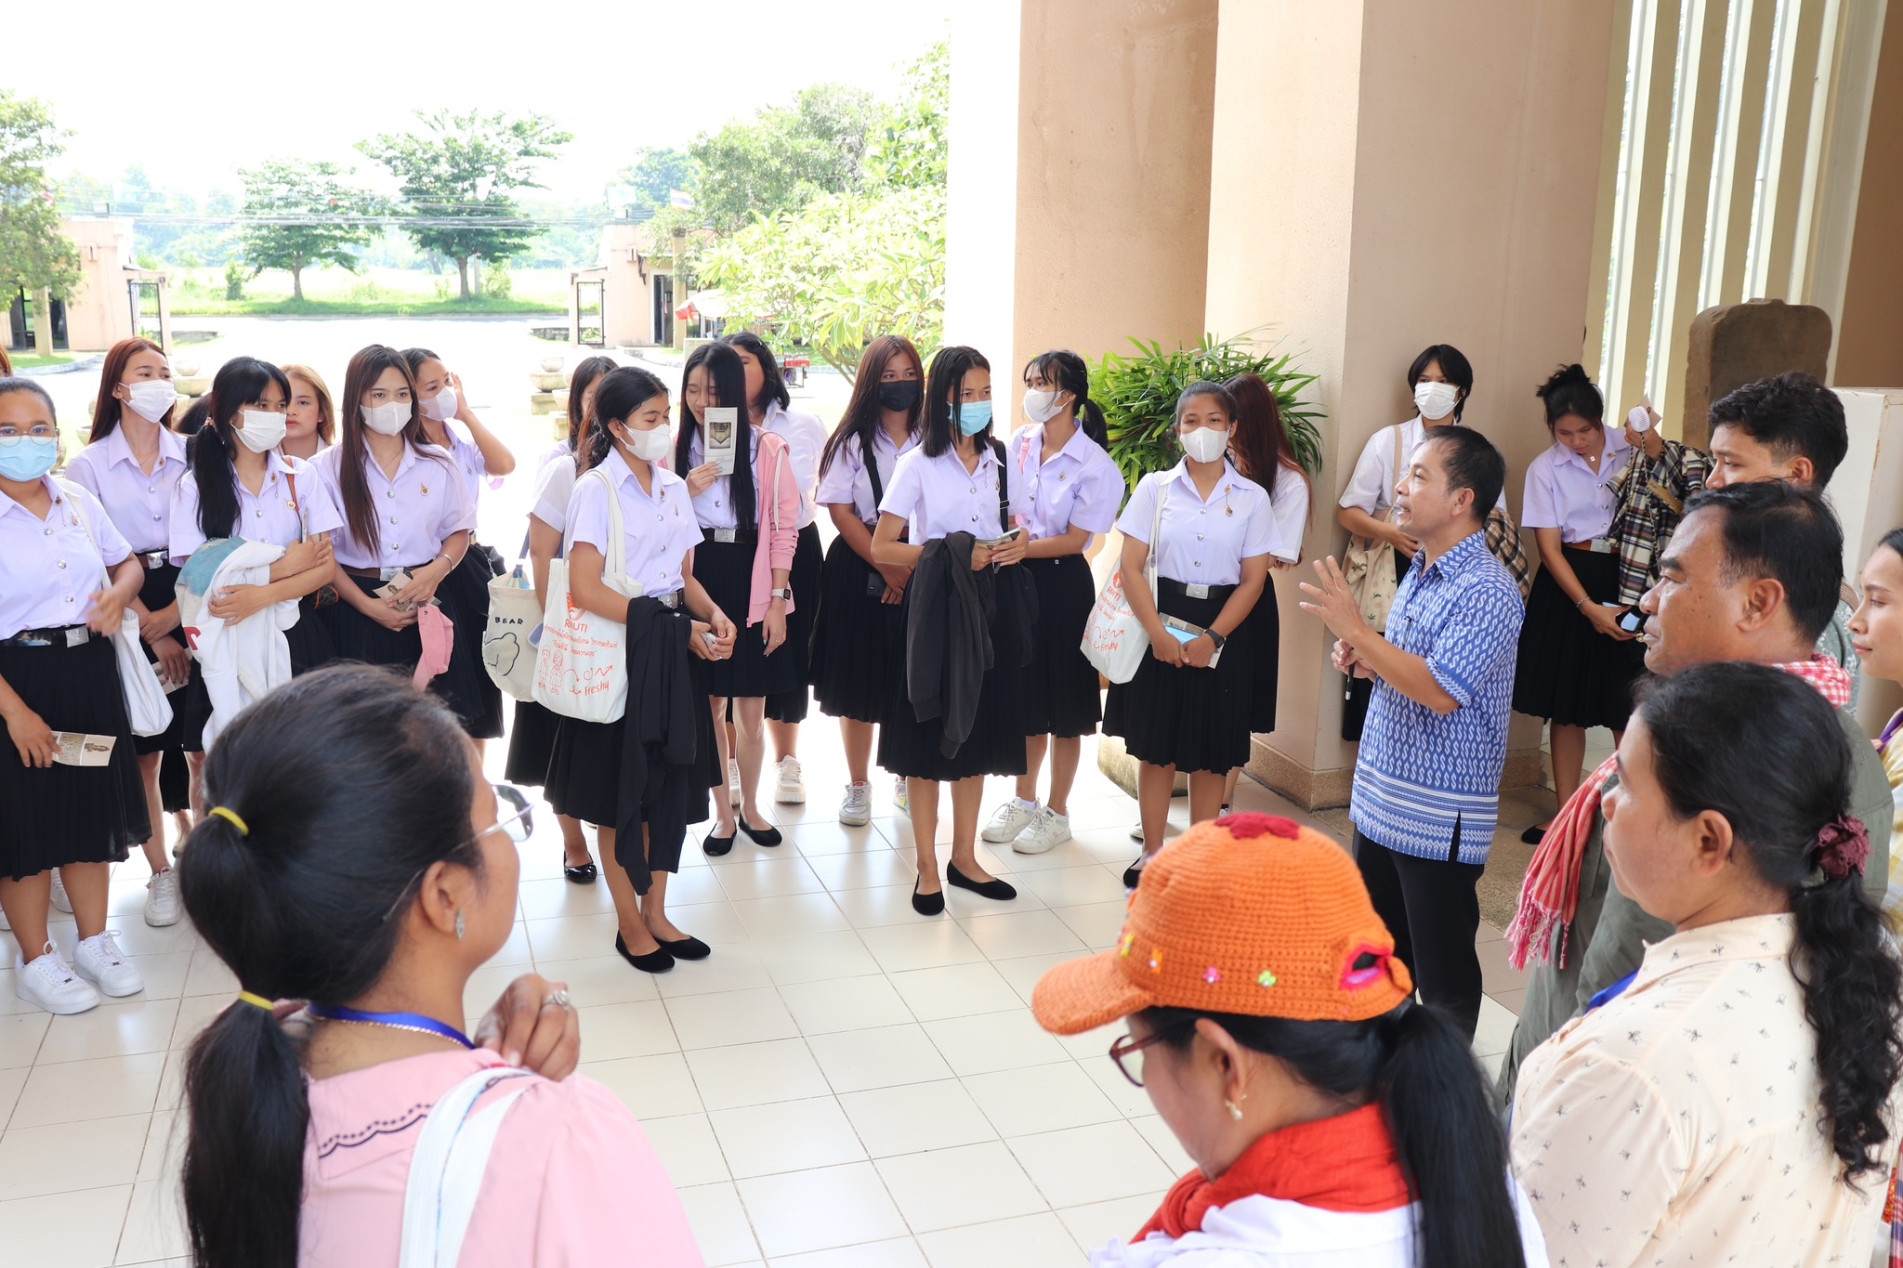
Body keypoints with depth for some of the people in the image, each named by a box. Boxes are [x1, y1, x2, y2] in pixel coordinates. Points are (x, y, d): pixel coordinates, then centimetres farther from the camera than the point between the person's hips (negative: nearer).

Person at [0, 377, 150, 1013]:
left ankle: (95, 941, 32)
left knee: (92, 810, 16)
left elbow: (128, 561, 20)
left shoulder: (79, 502, 3)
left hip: (90, 672, 5)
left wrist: (119, 591, -3)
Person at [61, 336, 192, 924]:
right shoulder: (88, 466, 2)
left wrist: (173, 613, -9)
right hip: (126, 615, -1)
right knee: (144, 752, 4)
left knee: (204, 747, 1)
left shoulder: (191, 455, 6)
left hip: (193, 605, 1)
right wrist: (148, 628, -8)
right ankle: (161, 873, 17)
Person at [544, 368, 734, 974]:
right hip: (616, 650, -6)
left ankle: (655, 912, 26)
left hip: (672, 649, 6)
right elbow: (586, 588, -20)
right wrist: (676, 626, -20)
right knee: (619, 791, 5)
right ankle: (630, 925, 19)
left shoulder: (674, 487, 10)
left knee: (673, 783, 11)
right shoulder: (596, 490, -11)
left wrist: (711, 613, -7)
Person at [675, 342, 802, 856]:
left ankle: (750, 806, 28)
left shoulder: (768, 449, -3)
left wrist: (777, 600, -7)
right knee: (707, 705, 8)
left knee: (751, 710, 7)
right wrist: (687, 493, -12)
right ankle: (723, 812, 25)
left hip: (751, 588, -1)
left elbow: (784, 529, -2)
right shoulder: (674, 450, 3)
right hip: (697, 585, 2)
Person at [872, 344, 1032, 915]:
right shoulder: (917, 465, -7)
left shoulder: (997, 459, 8)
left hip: (989, 607, 5)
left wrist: (1016, 544, -4)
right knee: (928, 739, 2)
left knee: (977, 734, 12)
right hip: (934, 606, -5)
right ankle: (927, 867, 14)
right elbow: (881, 547, -10)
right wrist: (950, 555, -19)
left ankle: (964, 857, 26)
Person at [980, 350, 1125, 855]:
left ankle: (1057, 813, 21)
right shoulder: (1018, 444, 3)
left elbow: (1075, 539, -13)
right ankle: (1024, 801, 32)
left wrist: (1019, 548, -21)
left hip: (1061, 583, -5)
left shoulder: (1094, 465, -13)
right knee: (1023, 696, 15)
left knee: (1062, 705, 6)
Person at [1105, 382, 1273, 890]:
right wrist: (1158, 634, -15)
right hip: (1161, 626, 0)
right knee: (1155, 747, 5)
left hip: (1222, 633, 0)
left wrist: (1212, 638, -13)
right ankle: (1152, 852, 19)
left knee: (1211, 753, 6)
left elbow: (1252, 580, -2)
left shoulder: (1251, 498, 1)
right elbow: (1131, 567, -5)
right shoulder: (1155, 488, 0)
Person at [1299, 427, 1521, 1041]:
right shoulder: (1420, 572, 10)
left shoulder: (1486, 590, -19)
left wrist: (1355, 630, -26)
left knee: (1442, 969, 5)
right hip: (1380, 800, 9)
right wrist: (1366, 662, 3)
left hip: (1438, 818, -9)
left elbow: (1441, 691, -29)